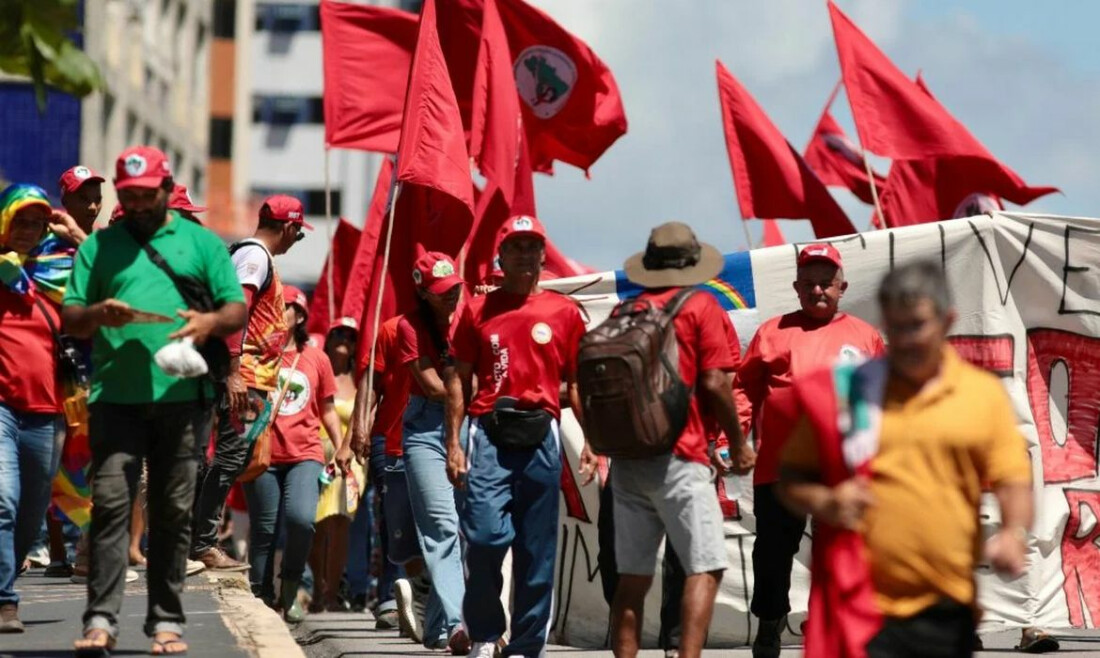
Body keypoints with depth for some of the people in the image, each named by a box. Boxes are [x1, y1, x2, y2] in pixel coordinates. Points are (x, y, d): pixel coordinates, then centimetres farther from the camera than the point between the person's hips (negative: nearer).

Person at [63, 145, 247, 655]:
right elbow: (69, 317, 12)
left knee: (173, 509, 2)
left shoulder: (201, 242, 14)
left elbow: (238, 308, 9)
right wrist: (97, 314, -10)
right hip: (115, 396, 0)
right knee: (110, 502, -9)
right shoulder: (98, 246, 15)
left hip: (182, 395, 0)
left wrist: (210, 322, -14)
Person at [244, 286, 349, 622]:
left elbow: (327, 408, 17)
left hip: (305, 455, 0)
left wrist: (341, 445, 8)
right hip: (263, 455, 0)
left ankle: (289, 593, -3)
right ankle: (263, 600, 11)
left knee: (301, 518, -21)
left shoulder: (316, 359, 12)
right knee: (264, 530, 1)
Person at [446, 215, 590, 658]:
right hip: (489, 434, -1)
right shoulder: (477, 310, 9)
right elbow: (458, 380, 9)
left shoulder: (564, 312, 10)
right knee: (487, 534, -16)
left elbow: (577, 383, 12)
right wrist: (453, 443, 1)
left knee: (536, 549, 2)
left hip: (540, 437, 1)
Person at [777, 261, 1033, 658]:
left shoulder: (985, 393, 7)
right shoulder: (846, 390, 5)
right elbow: (791, 480, 8)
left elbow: (1012, 480, 2)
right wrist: (824, 502, -12)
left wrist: (1014, 533, -18)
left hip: (947, 610, 2)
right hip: (863, 608, -2)